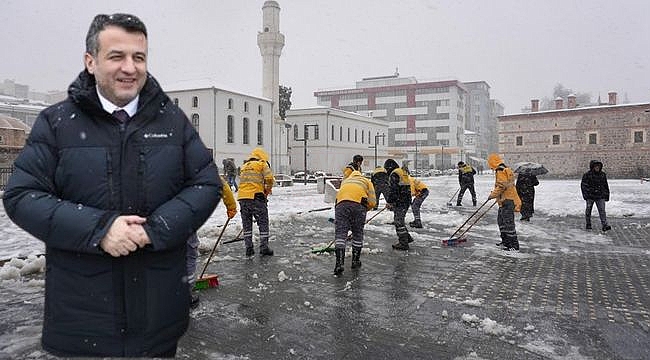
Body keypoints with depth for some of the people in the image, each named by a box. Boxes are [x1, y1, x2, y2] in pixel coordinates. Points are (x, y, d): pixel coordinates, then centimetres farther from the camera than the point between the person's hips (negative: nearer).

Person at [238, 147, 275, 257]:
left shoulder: (244, 167, 24)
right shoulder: (262, 164, 5)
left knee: (247, 223, 13)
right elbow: (269, 178, -8)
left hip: (242, 197, 5)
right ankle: (264, 247, 6)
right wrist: (268, 189, 11)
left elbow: (243, 181, 18)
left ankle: (249, 248, 14)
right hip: (256, 197, -5)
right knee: (263, 222, 5)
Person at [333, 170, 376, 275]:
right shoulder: (366, 181, 32)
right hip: (358, 203, -1)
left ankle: (339, 263, -8)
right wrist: (364, 210, 31)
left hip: (341, 202, 1)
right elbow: (372, 202, 17)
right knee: (358, 233, 15)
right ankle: (355, 261, 24)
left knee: (340, 232, 2)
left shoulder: (345, 181, 38)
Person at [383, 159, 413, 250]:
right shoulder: (403, 172, 20)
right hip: (406, 201, 10)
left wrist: (389, 202, -10)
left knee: (399, 222, -5)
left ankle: (403, 243, -3)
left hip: (399, 202, -10)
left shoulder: (394, 174, -12)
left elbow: (392, 190, -19)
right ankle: (407, 237, 27)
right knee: (398, 221, 20)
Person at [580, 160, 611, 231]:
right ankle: (588, 224, 23)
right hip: (590, 196, -2)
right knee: (588, 210, 8)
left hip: (600, 197, 2)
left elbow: (605, 185, 16)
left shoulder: (603, 175, 7)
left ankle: (605, 225, -11)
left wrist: (607, 195, 15)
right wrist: (585, 195, -13)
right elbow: (583, 185, -6)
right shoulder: (587, 175, -7)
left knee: (602, 210, -8)